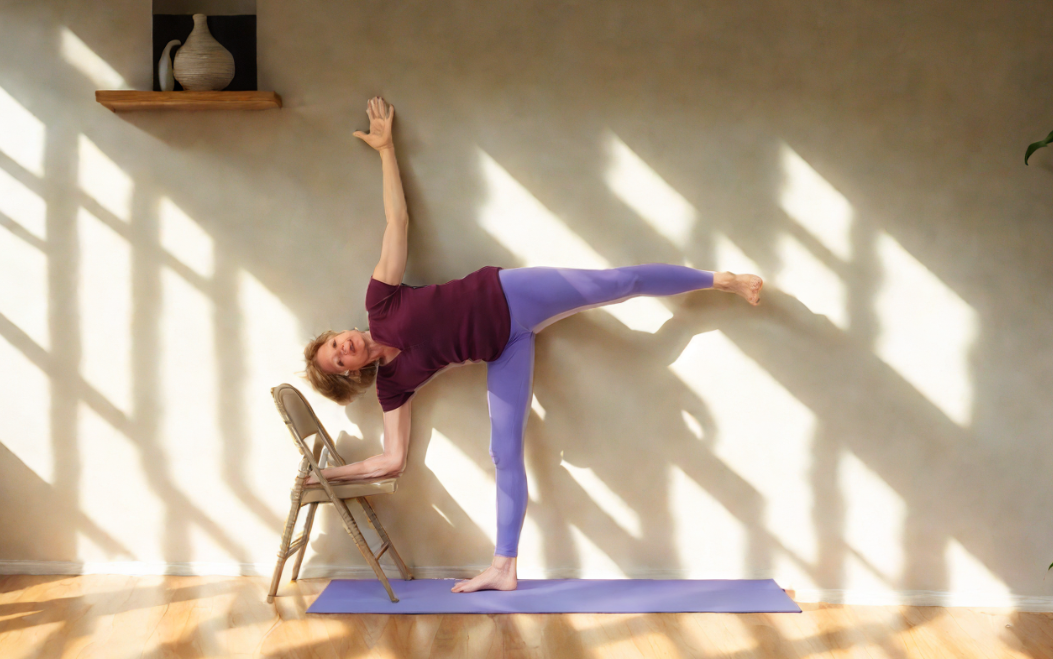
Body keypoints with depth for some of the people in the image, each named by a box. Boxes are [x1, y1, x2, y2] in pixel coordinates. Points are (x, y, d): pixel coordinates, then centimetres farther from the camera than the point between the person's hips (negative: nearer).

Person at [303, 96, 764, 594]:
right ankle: (503, 570, 11)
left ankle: (722, 279, 22)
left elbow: (397, 219, -2)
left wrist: (385, 148, -1)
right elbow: (392, 460, 0)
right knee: (505, 454, -1)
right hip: (503, 351, 1)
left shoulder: (380, 304, -8)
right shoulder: (391, 384, -3)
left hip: (505, 295, -1)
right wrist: (330, 473, 2)